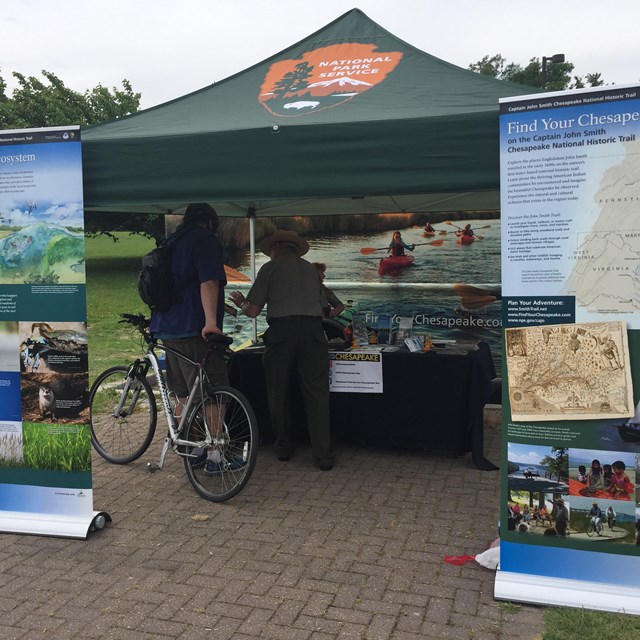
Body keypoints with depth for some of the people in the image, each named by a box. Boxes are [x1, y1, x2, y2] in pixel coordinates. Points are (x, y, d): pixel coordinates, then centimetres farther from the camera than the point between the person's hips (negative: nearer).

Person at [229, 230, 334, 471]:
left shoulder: (270, 268, 9)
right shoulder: (311, 269, 21)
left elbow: (253, 311, 3)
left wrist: (241, 302, 24)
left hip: (281, 331, -2)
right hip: (312, 330, 3)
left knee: (278, 394, 13)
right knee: (316, 394, 3)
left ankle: (283, 448, 23)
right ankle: (324, 455, 0)